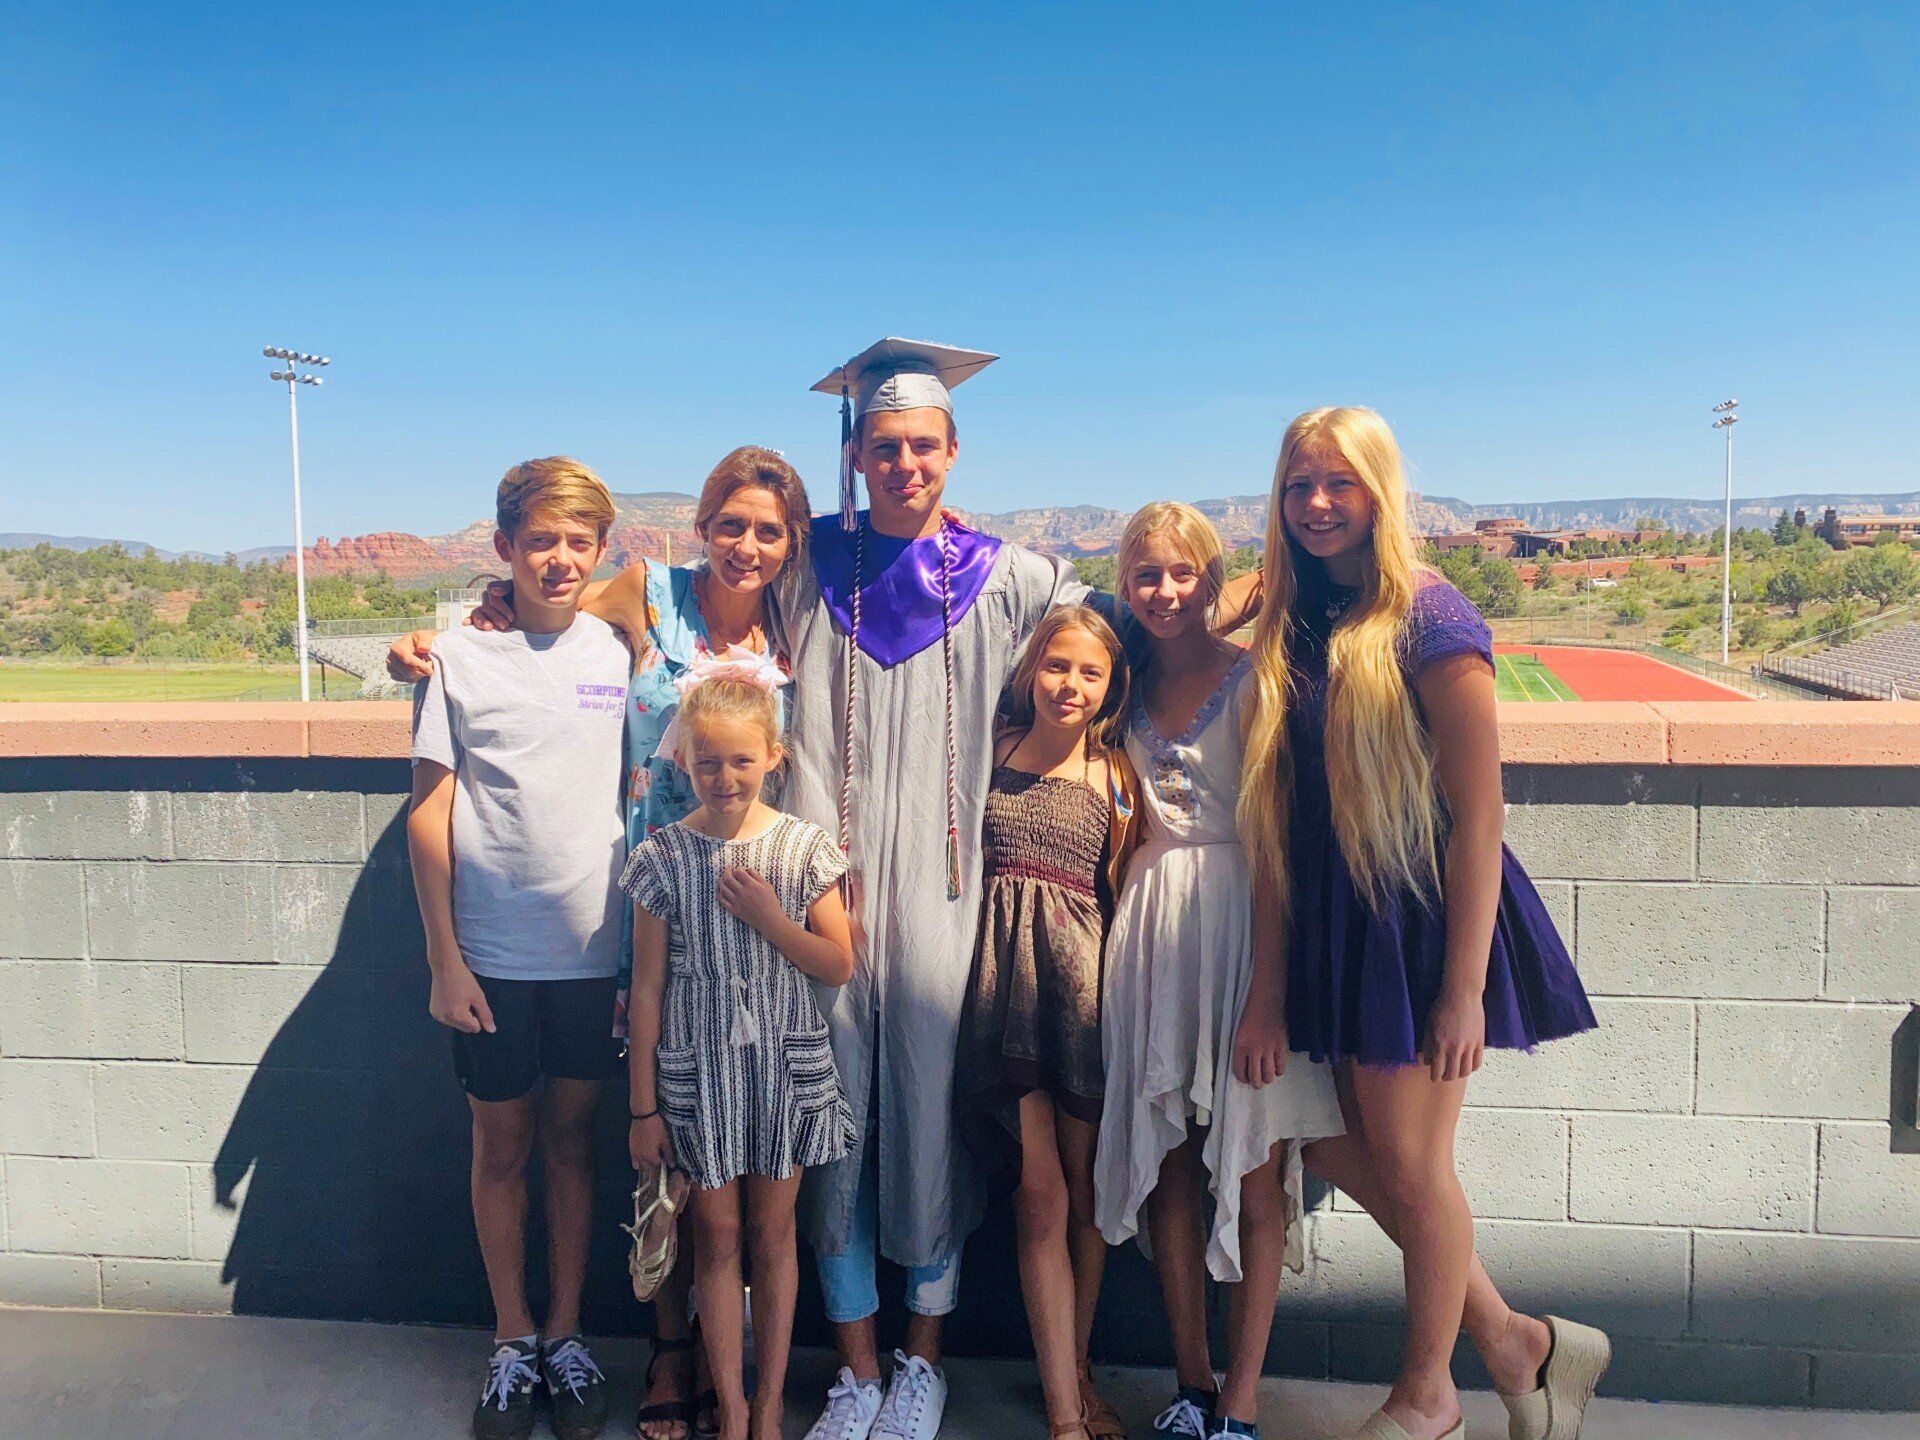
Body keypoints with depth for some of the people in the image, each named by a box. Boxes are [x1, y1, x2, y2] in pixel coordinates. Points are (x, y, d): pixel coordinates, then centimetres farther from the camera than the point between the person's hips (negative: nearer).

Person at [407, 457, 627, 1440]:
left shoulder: (618, 650, 1)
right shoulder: (460, 658, -4)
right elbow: (429, 815, -2)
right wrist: (443, 960, -5)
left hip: (595, 947, 1)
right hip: (491, 952, -1)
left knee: (571, 1139, 14)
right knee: (501, 1145, 12)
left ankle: (566, 1334, 29)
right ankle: (513, 1339, 29)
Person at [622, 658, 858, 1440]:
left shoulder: (803, 847, -5)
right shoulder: (663, 857, -7)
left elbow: (839, 965, -2)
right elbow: (647, 987, -3)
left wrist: (768, 918, -17)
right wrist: (643, 1105, -2)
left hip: (784, 1063, 1)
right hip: (697, 1067, 0)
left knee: (773, 1230, 12)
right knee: (717, 1234, 9)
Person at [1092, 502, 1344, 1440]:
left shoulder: (1252, 679, -6)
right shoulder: (1135, 692, 11)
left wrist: (1267, 995, -18)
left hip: (1242, 924, -5)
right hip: (1152, 930, 5)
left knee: (1252, 1169, 2)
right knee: (1170, 1165, 8)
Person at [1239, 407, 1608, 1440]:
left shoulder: (1428, 617, -12)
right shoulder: (1293, 628, 8)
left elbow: (1479, 812, -14)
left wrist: (1464, 985, -17)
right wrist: (1276, 966, 10)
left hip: (1421, 916, -7)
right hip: (1334, 919, 7)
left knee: (1408, 1161, 5)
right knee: (1336, 1146, 10)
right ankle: (1511, 1339, 31)